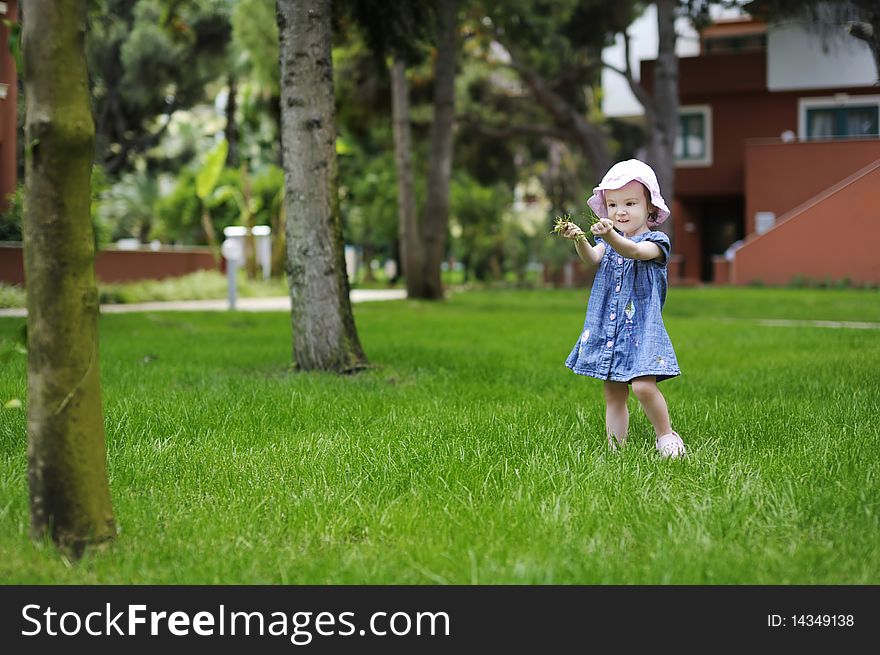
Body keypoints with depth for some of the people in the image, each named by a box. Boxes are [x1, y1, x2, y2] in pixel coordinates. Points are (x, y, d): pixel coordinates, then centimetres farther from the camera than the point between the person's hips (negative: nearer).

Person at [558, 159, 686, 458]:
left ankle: (665, 435, 2)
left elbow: (634, 251, -26)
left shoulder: (655, 242, -4)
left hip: (641, 329, -5)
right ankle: (615, 450, 12)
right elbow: (593, 260, -10)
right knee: (614, 394, 7)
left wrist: (610, 236, -46)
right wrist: (581, 242, -33)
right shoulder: (608, 243, 11)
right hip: (607, 330, 5)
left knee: (643, 386, -19)